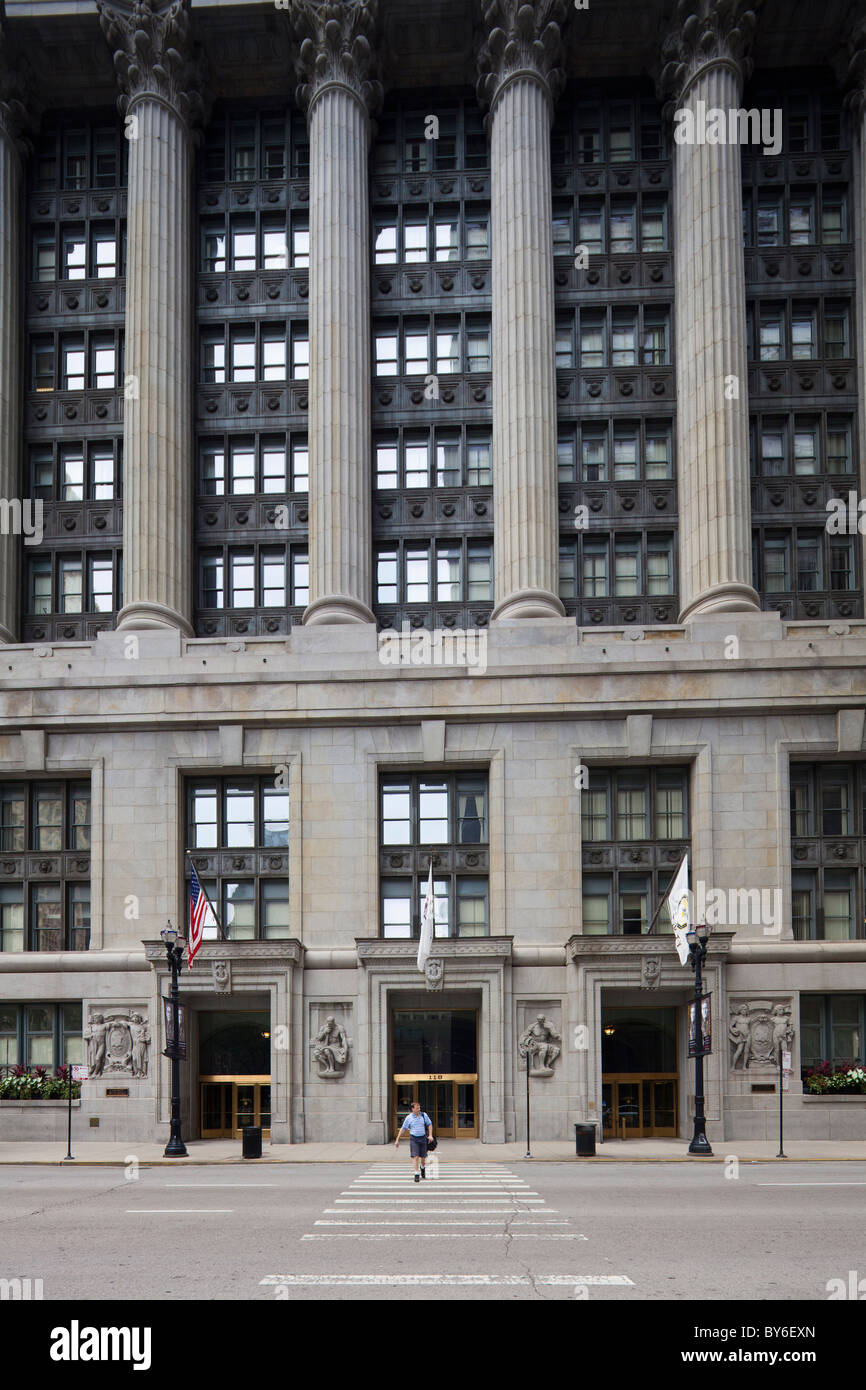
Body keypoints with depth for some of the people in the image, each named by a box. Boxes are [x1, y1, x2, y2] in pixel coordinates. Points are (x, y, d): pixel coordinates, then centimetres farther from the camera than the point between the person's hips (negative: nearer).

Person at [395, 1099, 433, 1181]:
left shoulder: (424, 1115, 1)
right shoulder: (408, 1118, -3)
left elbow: (430, 1124, 11)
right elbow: (402, 1129, 2)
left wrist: (430, 1135, -1)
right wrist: (397, 1140, 1)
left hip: (423, 1138, 2)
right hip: (413, 1138, -2)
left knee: (423, 1157, 9)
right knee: (415, 1157, -12)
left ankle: (423, 1168, 40)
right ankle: (417, 1174, -8)